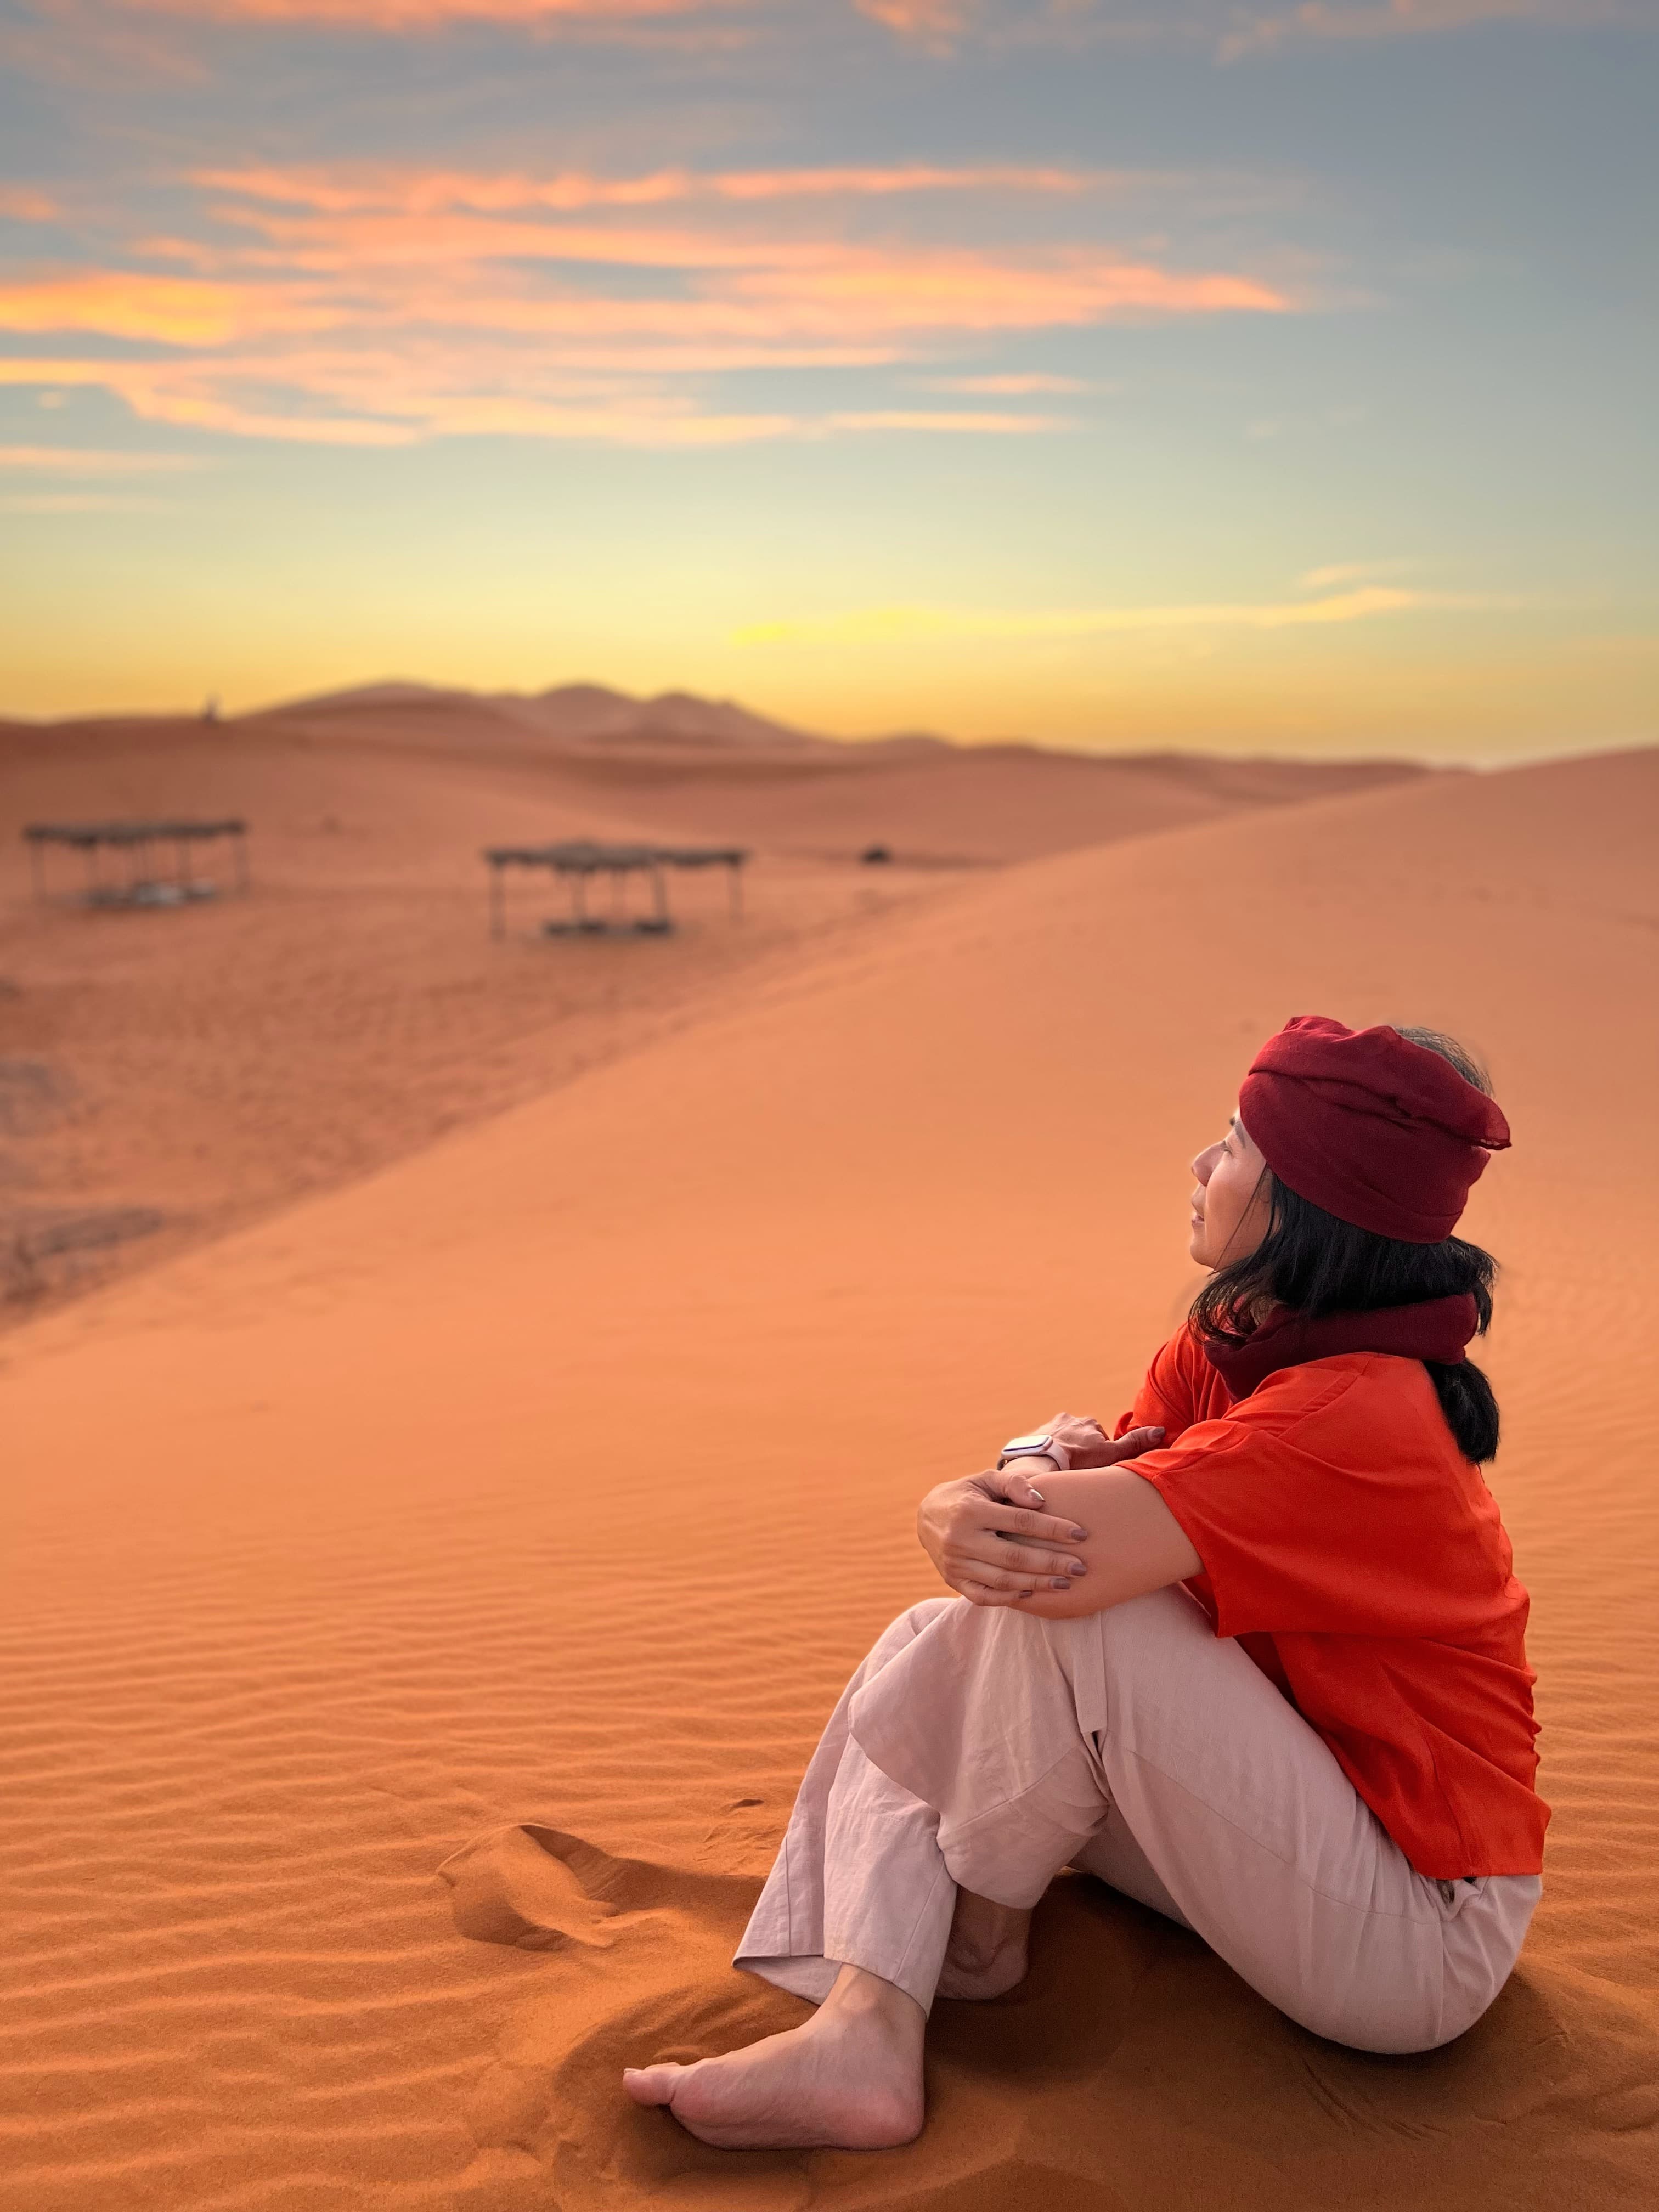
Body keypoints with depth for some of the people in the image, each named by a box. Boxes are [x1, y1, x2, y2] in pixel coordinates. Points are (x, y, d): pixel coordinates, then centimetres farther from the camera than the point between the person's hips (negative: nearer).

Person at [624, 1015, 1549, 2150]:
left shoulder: (1349, 1416, -28)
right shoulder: (1217, 1354, 2)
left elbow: (1073, 1557, -37)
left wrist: (1026, 1476, -15)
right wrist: (969, 1519, -26)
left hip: (1421, 1938, -9)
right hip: (1290, 1832, 9)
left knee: (1063, 1603, -25)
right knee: (927, 1647, -2)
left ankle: (980, 1927, 1)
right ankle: (863, 2042, -14)